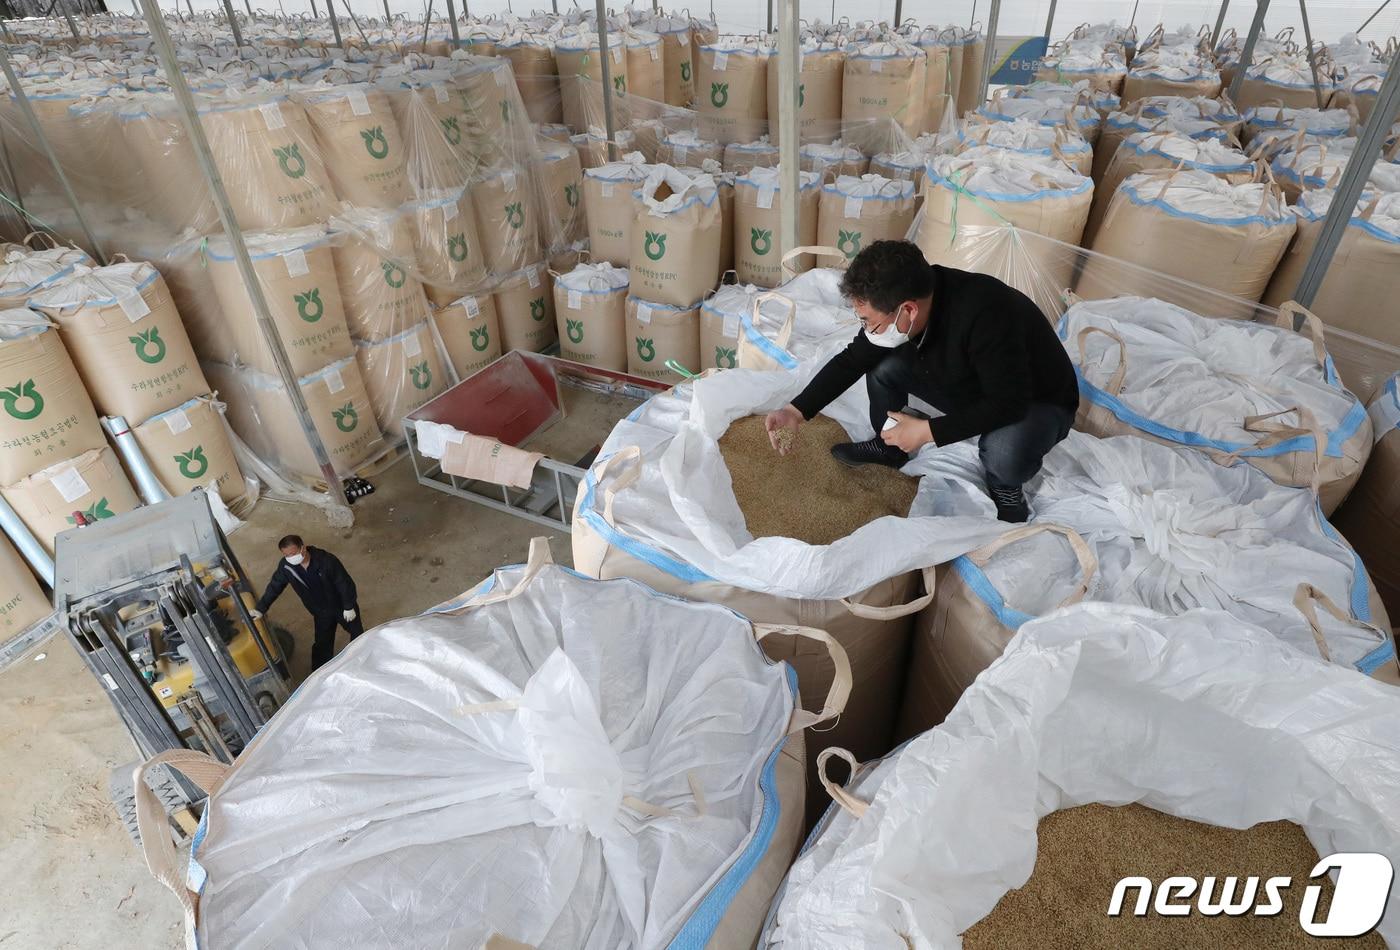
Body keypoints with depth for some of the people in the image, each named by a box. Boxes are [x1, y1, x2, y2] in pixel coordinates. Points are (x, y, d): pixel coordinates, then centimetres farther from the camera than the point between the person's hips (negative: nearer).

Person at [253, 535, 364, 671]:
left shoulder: (327, 560, -34)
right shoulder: (285, 566, -21)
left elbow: (345, 583, -24)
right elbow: (274, 587, -4)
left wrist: (349, 607, -17)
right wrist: (260, 609, -5)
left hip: (342, 606, -2)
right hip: (321, 613, 3)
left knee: (357, 633, 18)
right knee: (322, 644, 11)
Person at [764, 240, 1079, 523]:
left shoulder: (984, 314, -40)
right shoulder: (900, 297, -18)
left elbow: (1009, 404, -36)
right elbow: (852, 359, -7)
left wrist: (928, 431, -33)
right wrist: (796, 411, -15)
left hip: (1037, 402, -6)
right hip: (968, 387, 6)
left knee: (1004, 450, -39)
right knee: (882, 365, -9)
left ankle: (1006, 488, -3)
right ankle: (888, 447, 16)